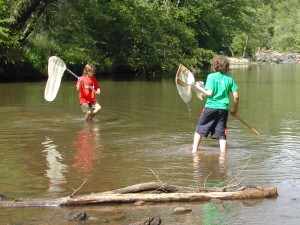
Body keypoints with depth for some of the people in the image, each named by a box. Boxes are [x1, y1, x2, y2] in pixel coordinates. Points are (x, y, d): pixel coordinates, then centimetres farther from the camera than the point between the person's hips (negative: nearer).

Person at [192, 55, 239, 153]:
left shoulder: (211, 76, -5)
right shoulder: (229, 79, 5)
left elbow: (209, 93, -13)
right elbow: (236, 96, 4)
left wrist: (199, 87, 2)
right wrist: (235, 110, 15)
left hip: (210, 107, -3)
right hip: (223, 108, 3)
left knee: (199, 129, 12)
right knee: (221, 134, 7)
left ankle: (194, 151, 10)